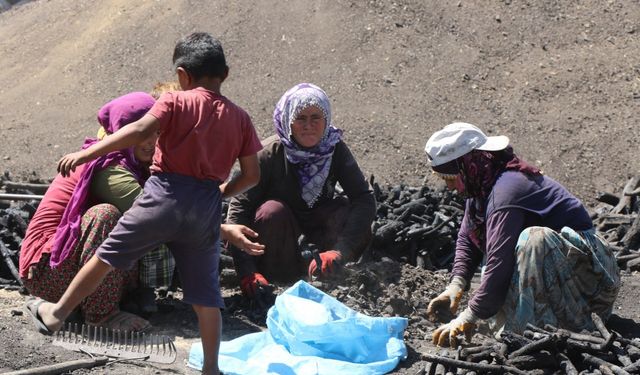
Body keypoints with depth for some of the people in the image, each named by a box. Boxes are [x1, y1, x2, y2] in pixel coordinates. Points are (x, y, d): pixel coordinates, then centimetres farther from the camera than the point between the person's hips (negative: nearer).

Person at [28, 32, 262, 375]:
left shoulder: (175, 102, -1)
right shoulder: (240, 117, 9)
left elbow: (139, 130, -17)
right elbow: (252, 175, 9)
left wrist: (85, 154, -15)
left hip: (165, 195, -3)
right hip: (207, 207, 3)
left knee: (107, 254, 13)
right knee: (205, 291, 10)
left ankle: (57, 312, 24)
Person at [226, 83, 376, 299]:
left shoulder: (335, 149, -16)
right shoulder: (269, 154, -23)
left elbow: (364, 199, -25)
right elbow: (239, 208, -29)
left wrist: (340, 250, -42)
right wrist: (246, 271, -42)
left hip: (318, 220, 2)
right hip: (278, 225, -1)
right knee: (272, 211, -35)